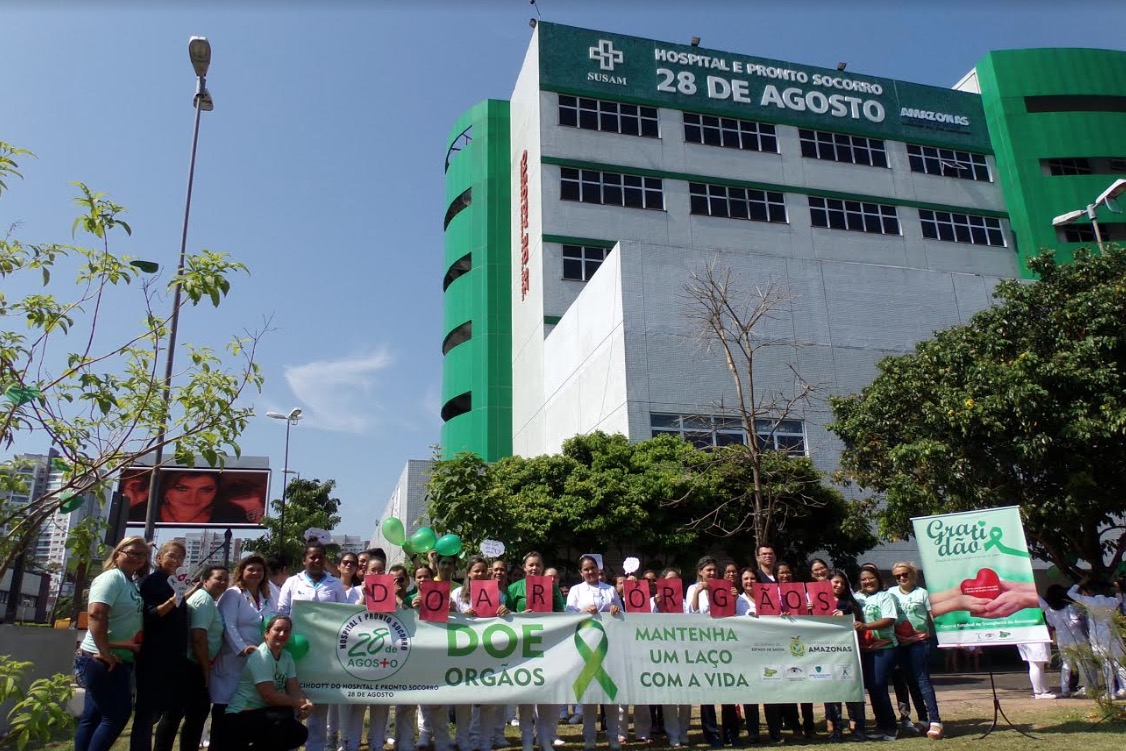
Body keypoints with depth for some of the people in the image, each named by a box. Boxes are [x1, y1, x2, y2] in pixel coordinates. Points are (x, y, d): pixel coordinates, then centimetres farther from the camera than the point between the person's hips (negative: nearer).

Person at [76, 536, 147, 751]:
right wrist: (105, 652, -26)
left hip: (119, 659, 9)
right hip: (103, 660, -9)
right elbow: (96, 614, -26)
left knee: (93, 717, 12)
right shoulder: (112, 577, -13)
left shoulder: (131, 582, 14)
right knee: (117, 715, -6)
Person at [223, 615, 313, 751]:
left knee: (299, 734, -4)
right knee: (287, 714, -29)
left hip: (261, 713, 8)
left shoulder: (287, 657, 5)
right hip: (240, 717, -8)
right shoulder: (260, 657, -19)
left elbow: (294, 690, -3)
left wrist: (306, 703, -24)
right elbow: (270, 696, -24)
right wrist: (301, 703, -19)